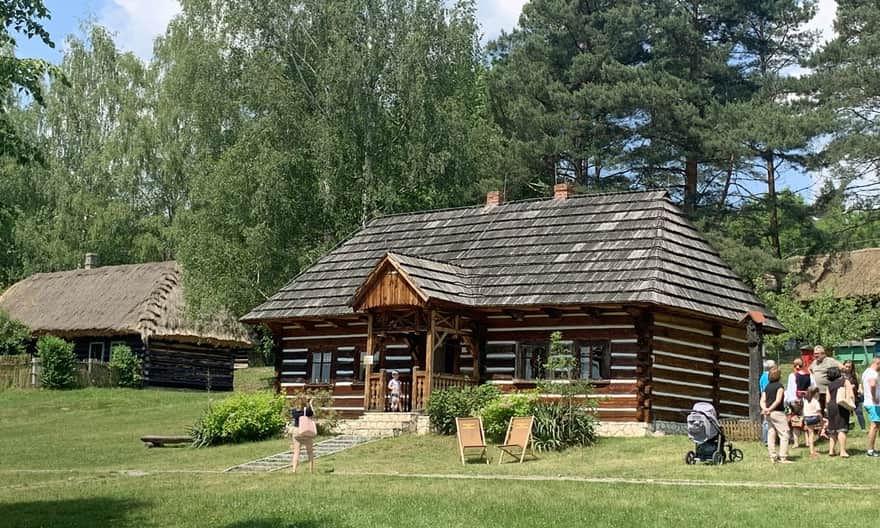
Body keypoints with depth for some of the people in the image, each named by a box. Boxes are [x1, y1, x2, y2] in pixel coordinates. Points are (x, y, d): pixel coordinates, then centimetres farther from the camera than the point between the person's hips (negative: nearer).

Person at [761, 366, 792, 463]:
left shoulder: (767, 387, 13)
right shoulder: (779, 386, -7)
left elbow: (762, 401, 5)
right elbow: (778, 400, -17)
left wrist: (765, 408, -10)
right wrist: (770, 409, -15)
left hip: (769, 414, 7)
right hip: (778, 412, -7)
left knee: (771, 435, 10)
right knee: (784, 434, -3)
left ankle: (773, 457, 11)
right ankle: (783, 457, -9)